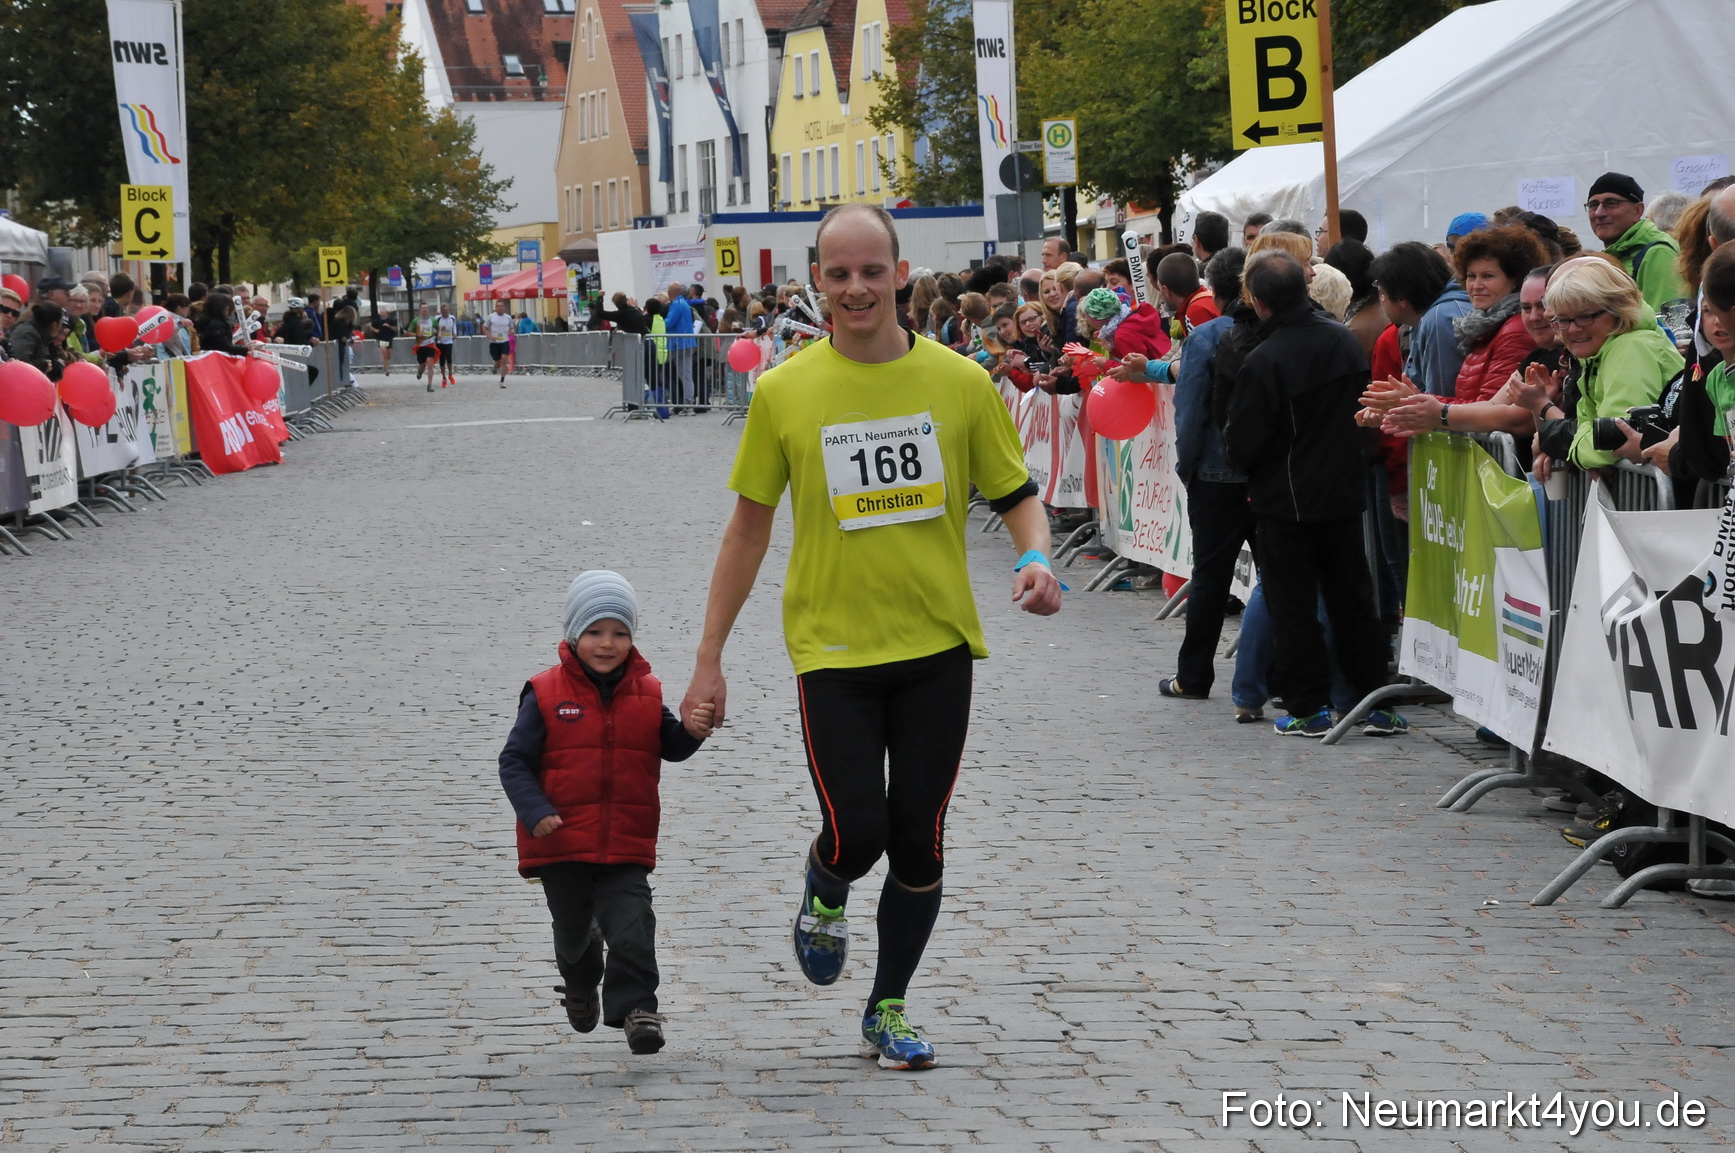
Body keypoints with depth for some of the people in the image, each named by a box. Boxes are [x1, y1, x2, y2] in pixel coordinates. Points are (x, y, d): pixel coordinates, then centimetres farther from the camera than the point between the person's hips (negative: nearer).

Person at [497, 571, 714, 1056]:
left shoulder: (646, 693, 3)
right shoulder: (546, 694, -7)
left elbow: (669, 746, 5)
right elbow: (515, 761, -6)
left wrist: (690, 731, -19)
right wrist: (536, 813, -19)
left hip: (625, 847, 1)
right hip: (561, 844, 0)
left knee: (632, 928, -16)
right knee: (573, 931, 19)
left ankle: (635, 1007, -7)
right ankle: (580, 985, 49)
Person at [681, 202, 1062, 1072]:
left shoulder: (959, 382, -2)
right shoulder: (784, 392, -3)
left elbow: (1018, 495, 7)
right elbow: (749, 526, 4)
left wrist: (1037, 560, -16)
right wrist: (709, 659, 3)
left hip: (937, 646, 1)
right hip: (833, 647, -1)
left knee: (919, 843, 5)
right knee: (855, 834, -9)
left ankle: (888, 1009, 24)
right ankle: (824, 894, 28)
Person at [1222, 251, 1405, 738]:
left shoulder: (1263, 362, -22)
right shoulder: (1343, 340, -3)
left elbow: (1242, 444, -16)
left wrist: (1242, 464, 5)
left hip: (1285, 499, -6)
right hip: (1344, 491, 6)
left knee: (1293, 606, 5)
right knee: (1352, 597, 14)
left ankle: (1307, 708, 7)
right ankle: (1376, 702, 15)